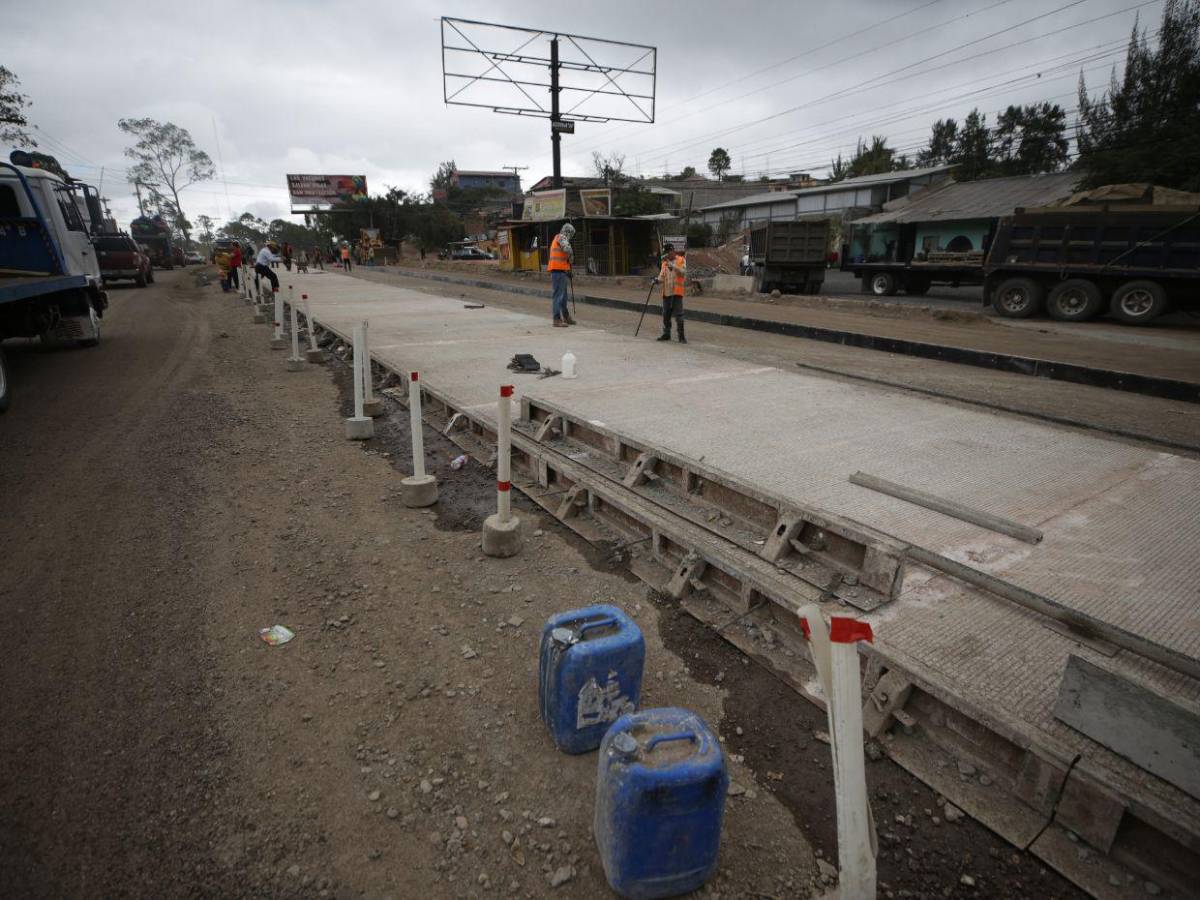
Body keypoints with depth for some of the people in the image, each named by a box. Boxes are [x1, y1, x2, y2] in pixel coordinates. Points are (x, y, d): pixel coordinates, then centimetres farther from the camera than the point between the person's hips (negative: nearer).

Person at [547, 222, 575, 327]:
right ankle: (557, 319, -10)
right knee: (558, 295, -10)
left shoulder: (557, 238, 24)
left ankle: (566, 316, 28)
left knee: (563, 295, 17)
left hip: (560, 271, 10)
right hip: (558, 271, -10)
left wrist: (567, 271, 24)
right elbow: (567, 249, -25)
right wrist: (571, 258, -6)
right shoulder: (561, 237, -7)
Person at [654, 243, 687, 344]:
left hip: (677, 292, -5)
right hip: (666, 292, 5)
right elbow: (662, 276, 9)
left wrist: (673, 266, -26)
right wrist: (658, 280, -13)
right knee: (666, 314, 10)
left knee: (679, 314, -7)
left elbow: (683, 273, -14)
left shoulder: (681, 260, 0)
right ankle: (666, 334, 22)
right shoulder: (665, 263, 13)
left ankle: (681, 336, -2)